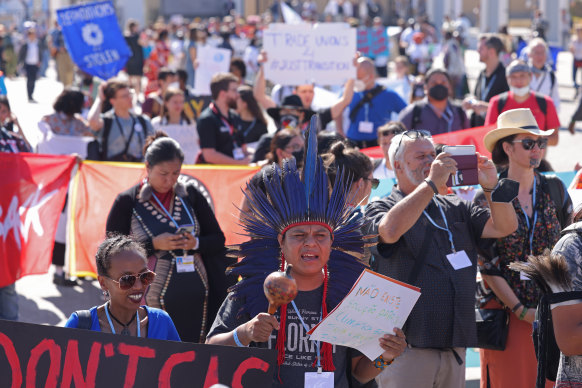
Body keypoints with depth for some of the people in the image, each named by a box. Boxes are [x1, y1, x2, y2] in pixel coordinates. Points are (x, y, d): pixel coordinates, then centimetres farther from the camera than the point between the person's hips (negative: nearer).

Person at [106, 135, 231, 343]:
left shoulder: (190, 194, 8)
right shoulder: (127, 202, 0)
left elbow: (218, 240, 11)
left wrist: (195, 243, -9)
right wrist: (154, 245, -14)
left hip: (194, 301, 3)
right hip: (152, 302, -3)